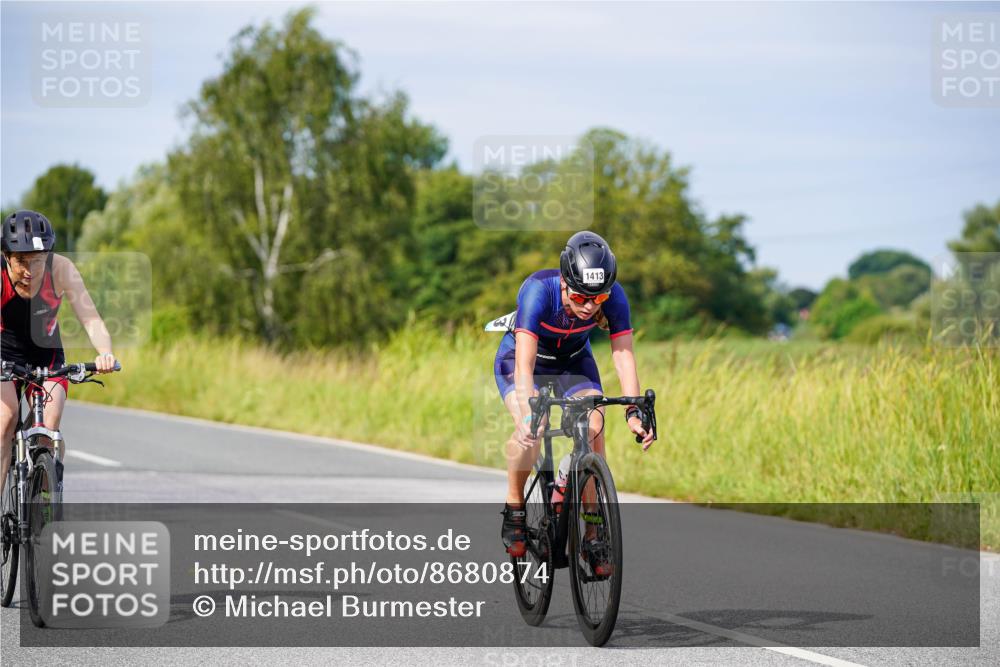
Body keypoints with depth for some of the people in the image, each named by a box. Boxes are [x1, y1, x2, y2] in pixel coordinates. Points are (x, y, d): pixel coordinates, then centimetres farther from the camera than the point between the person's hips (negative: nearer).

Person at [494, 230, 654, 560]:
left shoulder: (614, 298, -29)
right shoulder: (538, 290, -38)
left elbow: (624, 357, -29)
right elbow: (525, 364, -44)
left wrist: (633, 412, -42)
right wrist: (528, 416, -57)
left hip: (573, 362, 3)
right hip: (519, 358, -3)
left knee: (593, 431, -20)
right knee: (530, 430, -30)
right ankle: (514, 510, -7)